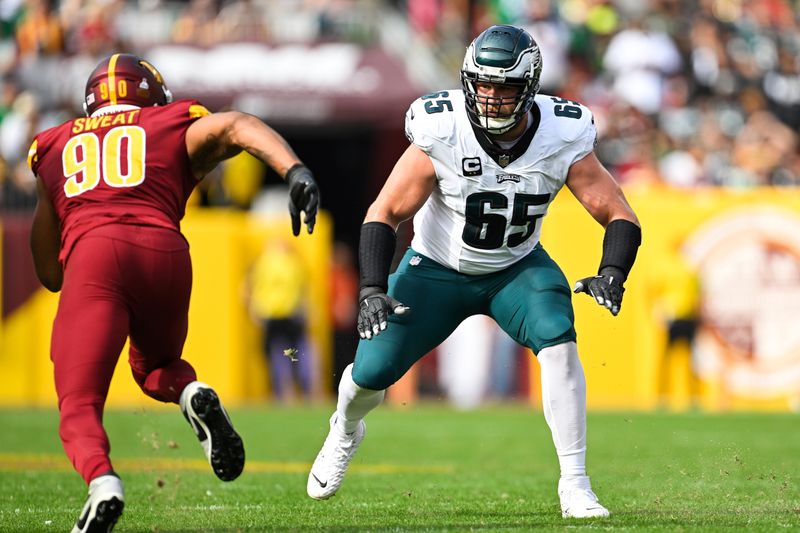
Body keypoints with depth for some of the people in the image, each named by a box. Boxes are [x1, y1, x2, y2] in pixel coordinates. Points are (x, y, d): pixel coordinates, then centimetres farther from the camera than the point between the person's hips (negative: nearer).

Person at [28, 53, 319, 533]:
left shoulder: (57, 149, 31)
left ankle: (102, 481, -32)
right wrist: (294, 171, -12)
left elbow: (49, 274, 31)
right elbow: (238, 127, 3)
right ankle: (194, 395, -6)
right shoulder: (179, 129, 27)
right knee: (155, 366, 29)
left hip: (93, 256, -1)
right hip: (165, 254, 1)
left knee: (80, 405, 0)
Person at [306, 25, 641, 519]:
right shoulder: (442, 133, -27)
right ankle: (345, 431, 36)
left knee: (559, 341, -27)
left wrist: (612, 273, -37)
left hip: (516, 269, 1)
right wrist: (372, 289, -32)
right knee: (373, 370, -4)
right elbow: (384, 214, -20)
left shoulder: (562, 138, -23)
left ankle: (575, 486, -19)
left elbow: (620, 216, -17)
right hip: (437, 269, -1)